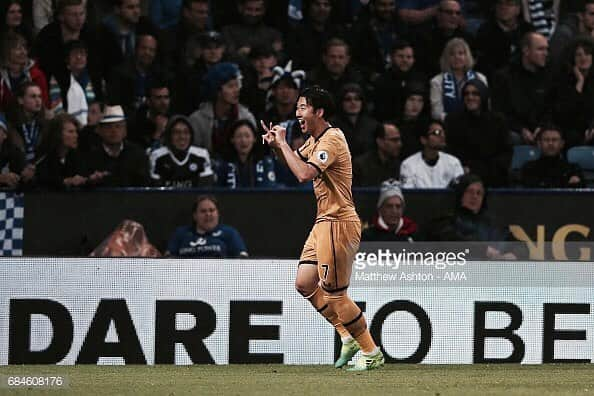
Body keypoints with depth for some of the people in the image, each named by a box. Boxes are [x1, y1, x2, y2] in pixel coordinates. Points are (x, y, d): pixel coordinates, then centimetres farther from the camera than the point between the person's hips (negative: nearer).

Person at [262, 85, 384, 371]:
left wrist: (283, 143, -18)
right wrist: (277, 146, 8)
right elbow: (296, 163, 28)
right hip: (324, 222, 10)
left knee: (334, 294, -7)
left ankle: (371, 352, 3)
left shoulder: (332, 139, -18)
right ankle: (349, 337, 18)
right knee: (305, 284, 10)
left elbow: (304, 173, -29)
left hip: (338, 224, -10)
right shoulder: (315, 140, 12)